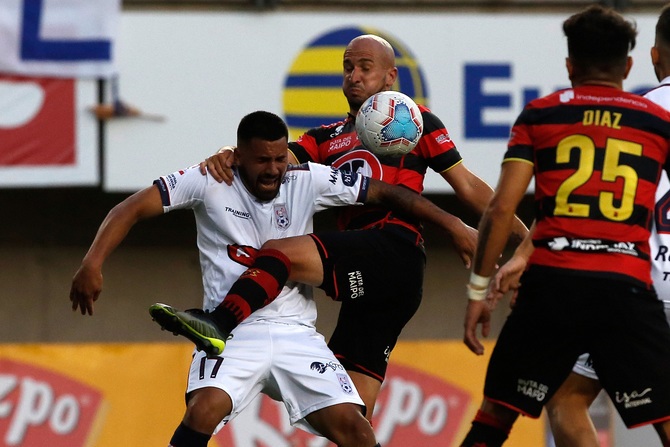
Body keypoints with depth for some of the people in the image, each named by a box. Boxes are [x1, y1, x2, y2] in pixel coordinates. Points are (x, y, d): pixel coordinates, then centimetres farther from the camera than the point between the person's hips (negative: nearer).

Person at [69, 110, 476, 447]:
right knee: (205, 410, -30)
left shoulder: (308, 181, 0)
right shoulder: (210, 182, -6)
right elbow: (134, 208, -9)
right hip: (232, 331, -3)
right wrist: (93, 262, -23)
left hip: (296, 334, 3)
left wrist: (453, 225, 0)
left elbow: (386, 193, 6)